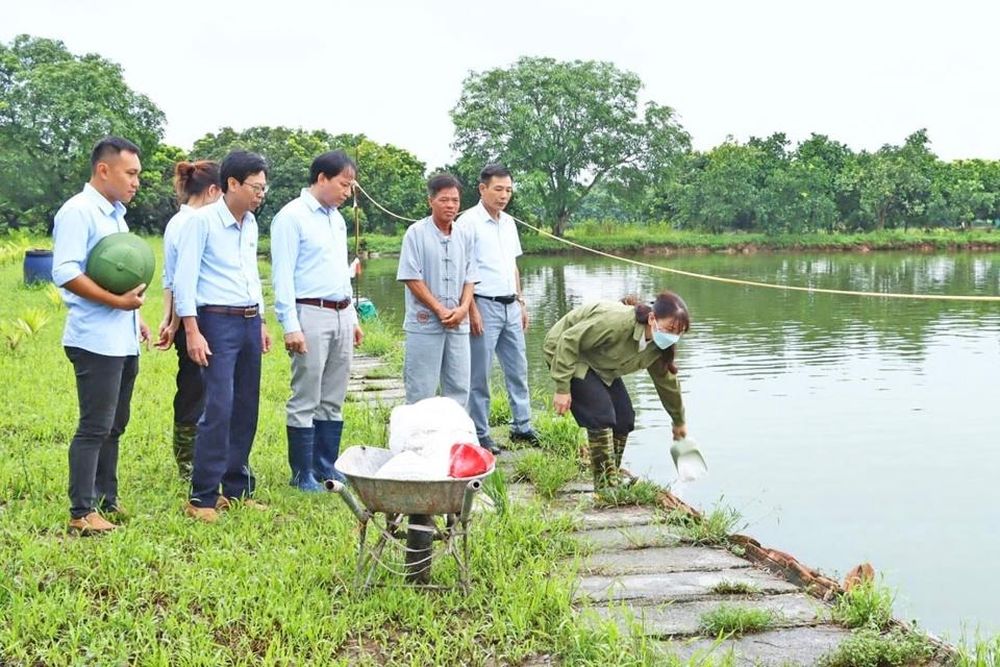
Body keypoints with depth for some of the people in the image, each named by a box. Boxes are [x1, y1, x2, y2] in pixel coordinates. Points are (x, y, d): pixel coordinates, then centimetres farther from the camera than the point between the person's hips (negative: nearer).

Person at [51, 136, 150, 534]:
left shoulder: (115, 214, 17)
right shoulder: (78, 211, -13)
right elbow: (65, 273, -22)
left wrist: (135, 315, 19)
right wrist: (117, 302, -21)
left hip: (124, 341, 9)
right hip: (96, 341, -9)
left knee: (114, 426, 15)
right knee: (94, 428, -7)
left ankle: (107, 502, 24)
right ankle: (82, 513, -2)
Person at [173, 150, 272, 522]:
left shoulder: (250, 223, 13)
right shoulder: (203, 220, -10)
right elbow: (184, 278, -12)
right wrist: (192, 332, -17)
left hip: (250, 323, 8)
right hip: (218, 323, -7)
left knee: (246, 410, 10)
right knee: (219, 410, -12)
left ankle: (237, 489, 20)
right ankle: (202, 498, -6)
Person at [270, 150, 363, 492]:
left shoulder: (337, 219, 17)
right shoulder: (292, 217, -8)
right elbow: (282, 275, -12)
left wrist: (353, 318, 20)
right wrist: (291, 326, -17)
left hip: (341, 315, 8)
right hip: (311, 314, -8)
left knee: (333, 401, 11)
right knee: (305, 401, -3)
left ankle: (326, 467, 19)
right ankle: (302, 474, 4)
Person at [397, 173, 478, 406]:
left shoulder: (465, 235, 9)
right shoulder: (416, 233, -5)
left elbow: (469, 278, 11)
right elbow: (411, 278, -8)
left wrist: (463, 308, -7)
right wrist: (440, 310, -12)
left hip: (458, 325, 5)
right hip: (424, 323, -5)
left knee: (458, 388, 9)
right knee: (421, 390, -1)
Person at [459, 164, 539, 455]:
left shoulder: (509, 223, 13)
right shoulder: (469, 222, -10)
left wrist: (521, 302, 17)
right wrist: (472, 310, -17)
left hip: (510, 306, 8)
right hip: (484, 306, -7)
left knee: (518, 368, 11)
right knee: (480, 375, -1)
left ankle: (522, 427, 20)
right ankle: (480, 434, 6)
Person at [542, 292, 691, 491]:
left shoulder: (657, 347, -12)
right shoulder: (616, 321, -39)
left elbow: (667, 382, 6)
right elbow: (569, 341, -32)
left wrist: (679, 422, 18)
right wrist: (562, 388, -31)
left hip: (600, 366, 8)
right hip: (564, 351, -8)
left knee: (624, 417, -1)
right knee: (601, 413, -21)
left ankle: (612, 480, 11)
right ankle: (605, 486, -16)